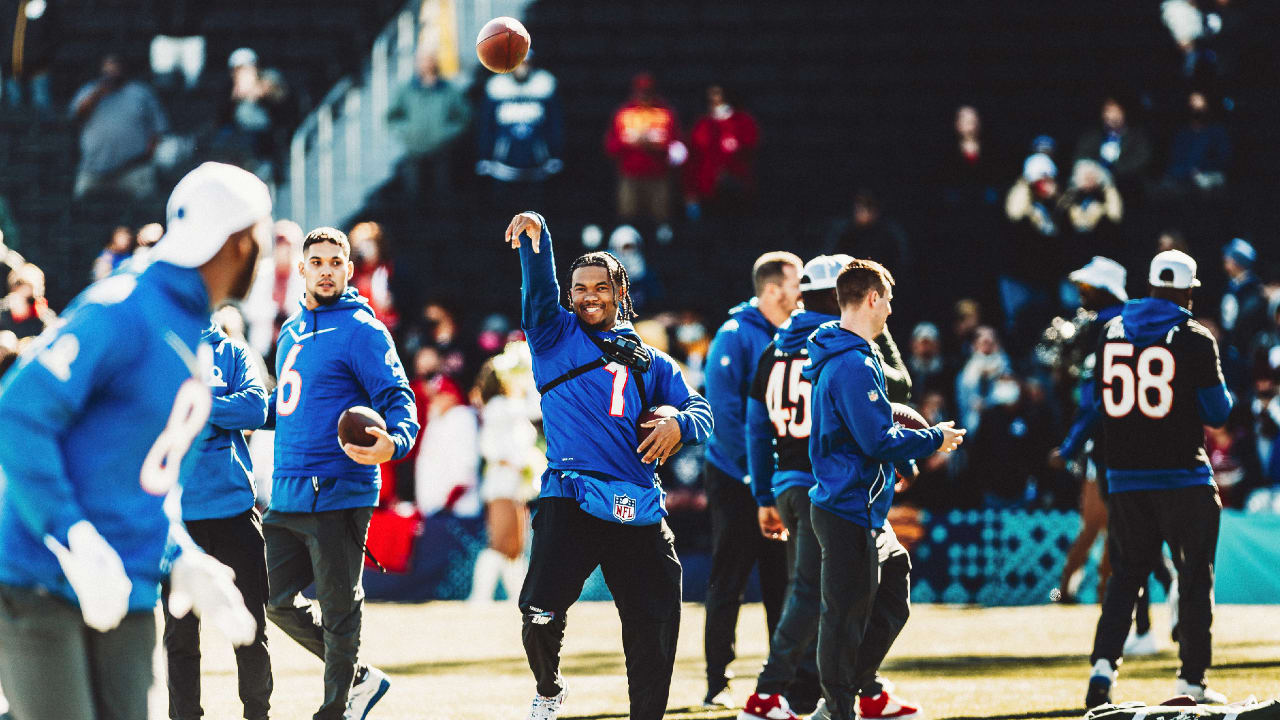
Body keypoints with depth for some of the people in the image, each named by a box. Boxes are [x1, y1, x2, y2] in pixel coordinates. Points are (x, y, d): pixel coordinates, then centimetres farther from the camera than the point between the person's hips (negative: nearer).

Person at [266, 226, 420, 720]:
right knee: (277, 601, 11)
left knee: (338, 609, 0)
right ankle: (360, 679, 24)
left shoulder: (362, 331, -7)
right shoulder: (292, 331, 17)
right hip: (286, 495, 8)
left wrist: (393, 443, -33)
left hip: (337, 492, -8)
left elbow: (399, 401, -14)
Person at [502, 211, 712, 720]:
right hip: (570, 501, -3)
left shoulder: (649, 363, 22)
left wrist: (680, 423, -8)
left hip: (638, 510, 3)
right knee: (541, 614, -17)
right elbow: (539, 291, -2)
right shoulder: (557, 337, 15)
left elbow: (701, 411, 16)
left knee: (655, 629, 0)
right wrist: (535, 237, -20)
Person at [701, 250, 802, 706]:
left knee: (783, 582, 6)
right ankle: (717, 682, 5)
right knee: (728, 582, 0)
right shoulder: (737, 335, -11)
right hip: (735, 479, -6)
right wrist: (752, 471, -18)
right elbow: (724, 409, -16)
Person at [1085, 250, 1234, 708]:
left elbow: (1097, 401, 13)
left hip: (1125, 477, 4)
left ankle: (1103, 662, -5)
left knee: (1126, 573, 12)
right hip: (1183, 477, -4)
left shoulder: (1111, 332, 5)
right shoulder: (1195, 340, -9)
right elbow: (1218, 413, -4)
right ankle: (1192, 679, 6)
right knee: (1195, 577, 6)